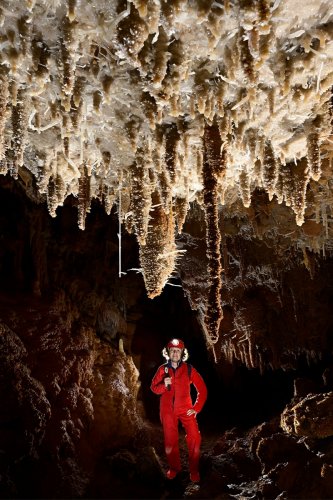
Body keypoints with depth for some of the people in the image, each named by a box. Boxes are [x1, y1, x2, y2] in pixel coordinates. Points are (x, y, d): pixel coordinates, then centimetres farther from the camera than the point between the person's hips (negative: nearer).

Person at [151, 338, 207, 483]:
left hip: (185, 409, -1)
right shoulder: (162, 369, -3)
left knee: (194, 438, -13)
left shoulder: (189, 369, -8)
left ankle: (194, 470, 6)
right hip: (168, 410, 2)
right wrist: (164, 385, -20)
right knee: (170, 440, 9)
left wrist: (196, 408, -6)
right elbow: (154, 388, 1)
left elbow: (202, 389, -3)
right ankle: (174, 468, 31)